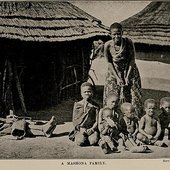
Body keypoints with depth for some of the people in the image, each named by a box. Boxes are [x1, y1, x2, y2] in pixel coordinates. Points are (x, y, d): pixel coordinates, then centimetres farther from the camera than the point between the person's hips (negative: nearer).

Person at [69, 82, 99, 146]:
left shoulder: (95, 106, 7)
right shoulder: (77, 105, 9)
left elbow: (97, 120, 2)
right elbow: (74, 120, 6)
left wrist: (92, 129, -14)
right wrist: (81, 129, -10)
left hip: (92, 128, 1)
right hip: (80, 129, -1)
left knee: (94, 141, -29)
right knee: (80, 142, -29)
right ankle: (77, 136, 5)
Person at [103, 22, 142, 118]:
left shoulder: (128, 42, -19)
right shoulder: (108, 45, -17)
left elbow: (132, 60, -10)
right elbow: (109, 63, -6)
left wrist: (127, 76, -14)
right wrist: (117, 78, -11)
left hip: (129, 70, 0)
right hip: (114, 72, 1)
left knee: (132, 97, 0)